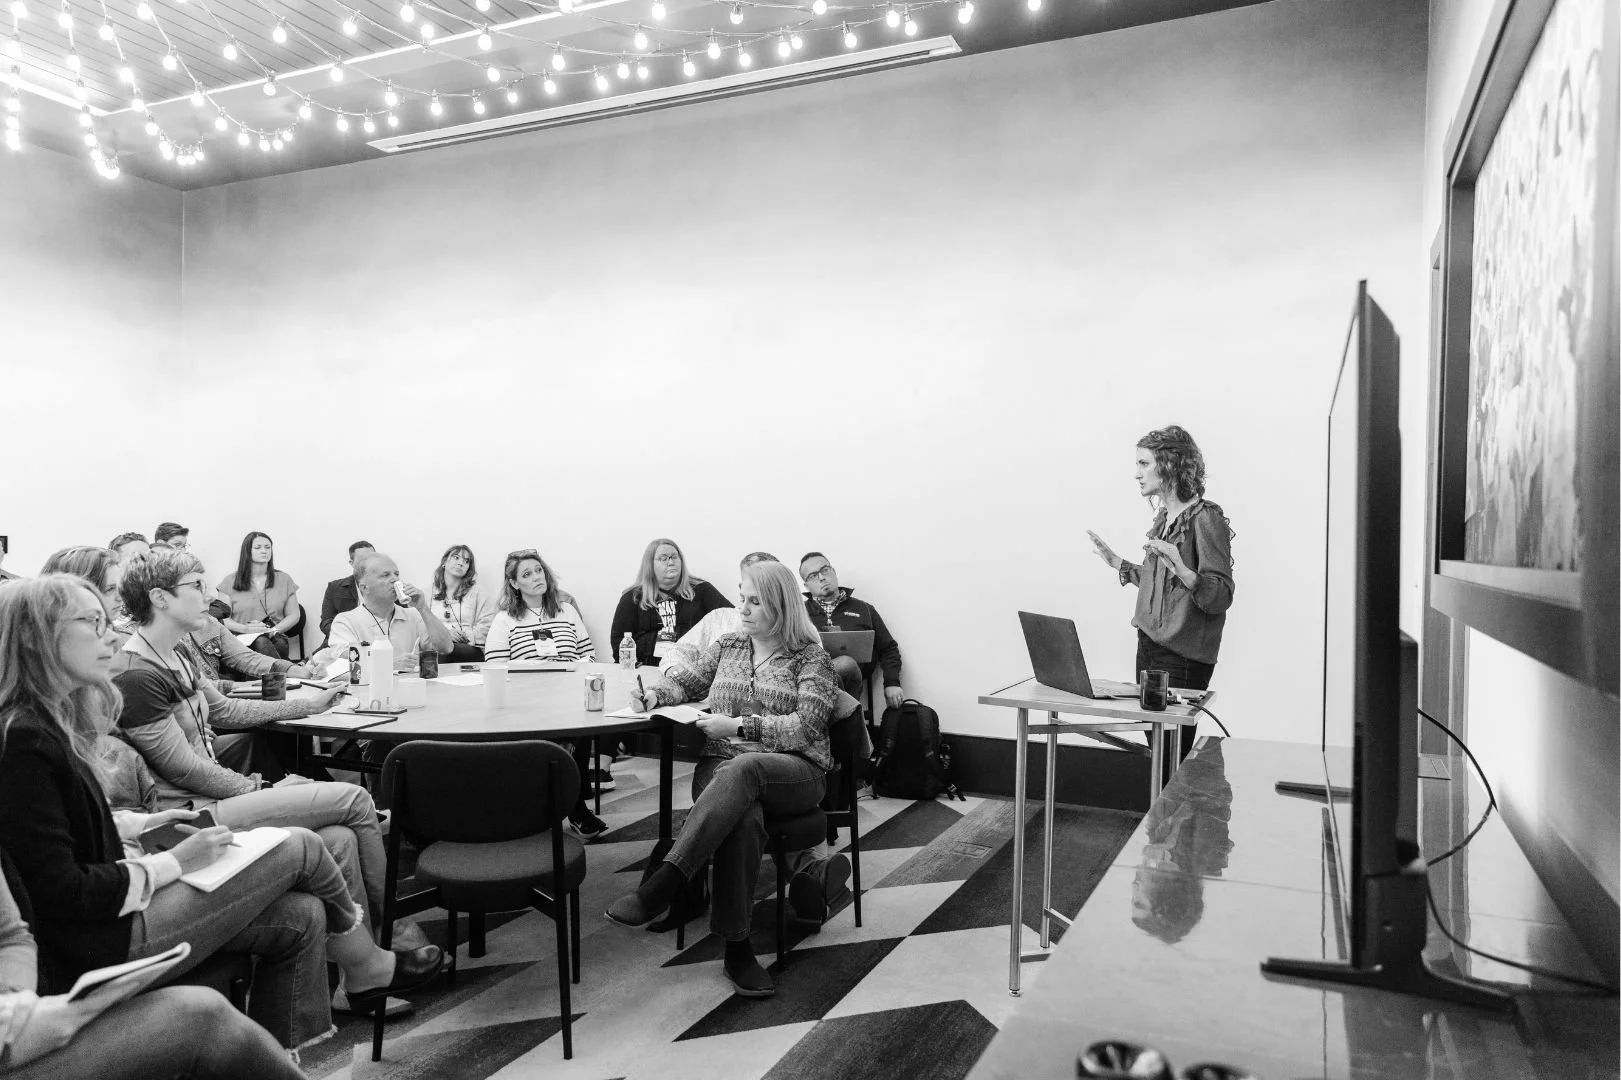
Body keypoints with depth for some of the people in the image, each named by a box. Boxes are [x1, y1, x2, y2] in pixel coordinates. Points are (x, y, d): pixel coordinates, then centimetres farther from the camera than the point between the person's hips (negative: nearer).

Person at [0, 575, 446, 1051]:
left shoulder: (46, 721, 8)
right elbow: (63, 894, -24)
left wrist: (139, 823, 5)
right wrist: (174, 862, -16)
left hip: (108, 901, 9)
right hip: (104, 940, -9)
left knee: (300, 917, 1)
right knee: (301, 848, -4)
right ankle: (366, 969, 22)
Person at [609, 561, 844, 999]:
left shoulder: (810, 659, 4)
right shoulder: (728, 646, 20)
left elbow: (806, 726, -7)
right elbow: (685, 679, 27)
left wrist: (739, 725, -15)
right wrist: (654, 693, 3)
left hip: (794, 773, -2)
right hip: (721, 767, 3)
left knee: (743, 770, -41)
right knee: (744, 818, -36)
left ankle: (660, 886, -48)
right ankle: (736, 947, -30)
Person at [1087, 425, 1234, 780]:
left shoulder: (1206, 518, -12)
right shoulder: (1163, 517, 13)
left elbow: (1221, 597, -18)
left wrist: (1182, 570, -33)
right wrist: (1118, 563, 23)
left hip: (1183, 659, -8)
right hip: (1149, 647, 8)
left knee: (1175, 758, -4)